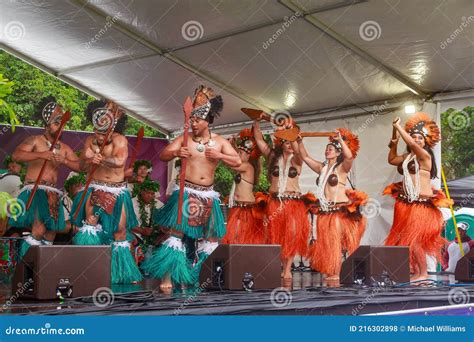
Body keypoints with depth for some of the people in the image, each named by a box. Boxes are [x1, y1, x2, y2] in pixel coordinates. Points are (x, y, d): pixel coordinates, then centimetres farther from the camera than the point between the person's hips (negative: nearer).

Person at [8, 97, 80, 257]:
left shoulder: (64, 148, 15)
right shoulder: (35, 140, 0)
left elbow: (80, 166, 7)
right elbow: (16, 155, -17)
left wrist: (64, 161, -11)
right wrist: (41, 155, -26)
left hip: (53, 194, 6)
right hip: (34, 190, -6)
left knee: (50, 236, 5)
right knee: (39, 231, -23)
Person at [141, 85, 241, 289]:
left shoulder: (220, 142, 5)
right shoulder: (184, 139, -1)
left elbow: (237, 162, 0)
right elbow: (163, 155, -6)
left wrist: (219, 155, -16)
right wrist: (175, 153, -28)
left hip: (208, 195, 3)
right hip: (186, 193, -3)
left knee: (209, 236, 8)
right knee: (176, 232, -10)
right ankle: (168, 276, -6)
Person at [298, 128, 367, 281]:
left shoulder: (342, 167, -3)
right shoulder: (322, 167, 14)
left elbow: (349, 156, -23)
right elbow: (305, 157, 15)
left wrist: (340, 139, -23)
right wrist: (300, 141, 4)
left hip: (339, 209, -6)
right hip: (324, 211, 6)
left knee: (335, 242, -6)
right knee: (324, 242, 6)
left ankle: (335, 274, -1)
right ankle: (329, 272, 12)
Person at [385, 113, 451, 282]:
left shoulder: (425, 155, -11)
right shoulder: (408, 156, 10)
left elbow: (412, 144, -27)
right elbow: (391, 159, 23)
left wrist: (398, 126, -18)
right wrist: (394, 138, 12)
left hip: (421, 203, -8)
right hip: (407, 202, 8)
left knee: (413, 238, -10)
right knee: (404, 238, 10)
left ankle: (423, 273, 1)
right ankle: (415, 270, 21)